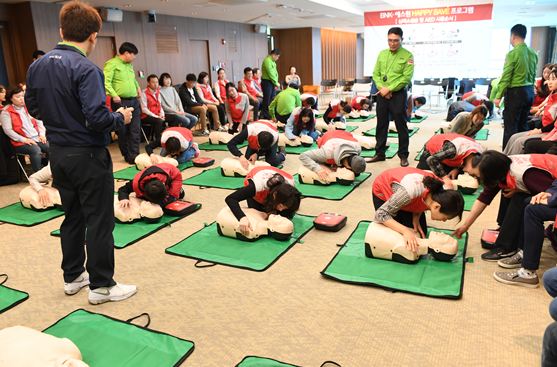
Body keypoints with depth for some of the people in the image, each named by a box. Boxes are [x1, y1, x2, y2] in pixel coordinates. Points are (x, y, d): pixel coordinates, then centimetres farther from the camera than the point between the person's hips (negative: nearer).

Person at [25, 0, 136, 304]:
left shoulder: (37, 66, 5)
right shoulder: (86, 69, -19)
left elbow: (33, 108, 14)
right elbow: (97, 117, -26)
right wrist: (120, 117, -9)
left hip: (57, 153, 8)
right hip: (88, 155, -8)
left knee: (72, 217, 19)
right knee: (99, 221, 4)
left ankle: (72, 277, 32)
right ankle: (101, 285, 14)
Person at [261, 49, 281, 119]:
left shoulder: (273, 61, 14)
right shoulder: (267, 61, -16)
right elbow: (270, 73, -19)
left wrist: (276, 83, 4)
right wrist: (276, 83, -12)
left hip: (272, 82, 9)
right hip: (267, 82, -9)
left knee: (272, 99, 11)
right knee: (267, 100, -5)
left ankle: (271, 114, 18)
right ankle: (264, 115, 3)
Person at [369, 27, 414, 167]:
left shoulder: (407, 55, -4)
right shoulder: (382, 54, 11)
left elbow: (406, 78, -12)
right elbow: (375, 74, 8)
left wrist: (389, 89, -16)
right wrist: (382, 88, -9)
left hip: (398, 94, -4)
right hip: (382, 94, 5)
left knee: (401, 126, 1)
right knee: (381, 125, 10)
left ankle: (403, 155, 11)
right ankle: (379, 153, 20)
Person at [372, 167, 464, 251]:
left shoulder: (439, 192, -27)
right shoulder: (410, 191, -45)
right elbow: (380, 214, -35)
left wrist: (416, 218, -21)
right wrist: (405, 231, -43)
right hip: (383, 191, -4)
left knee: (420, 233, 2)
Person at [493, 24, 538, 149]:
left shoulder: (513, 53, -13)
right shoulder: (533, 53, 7)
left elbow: (506, 77, -14)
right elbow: (533, 75, 10)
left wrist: (498, 96, -11)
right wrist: (530, 89, 18)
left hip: (515, 92, -7)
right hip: (529, 92, 7)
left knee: (510, 126, -2)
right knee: (523, 124, 15)